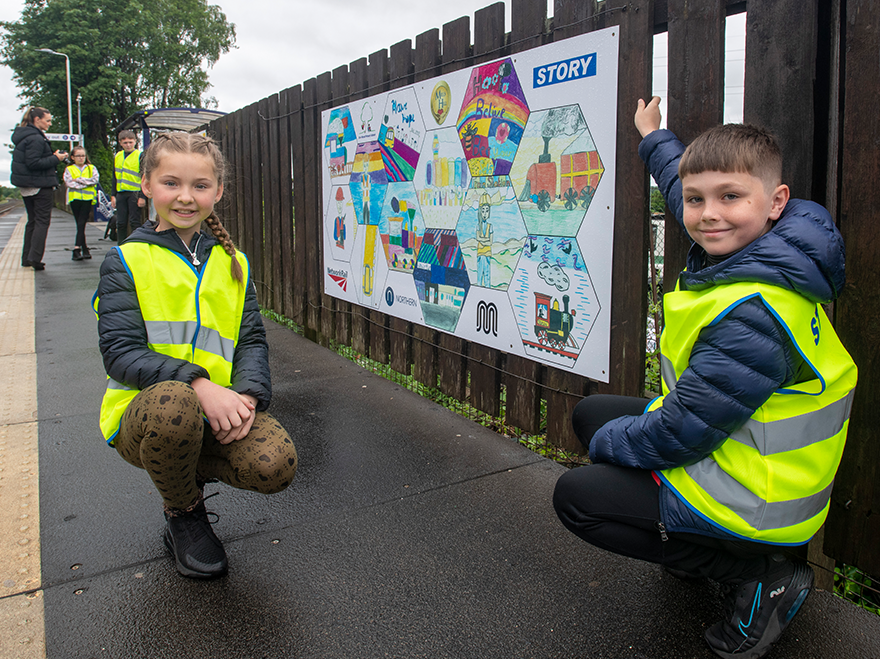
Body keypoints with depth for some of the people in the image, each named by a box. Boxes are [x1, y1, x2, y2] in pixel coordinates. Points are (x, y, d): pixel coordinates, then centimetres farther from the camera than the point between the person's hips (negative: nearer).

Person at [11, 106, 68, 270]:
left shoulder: (23, 136, 15)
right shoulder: (35, 139, -16)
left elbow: (29, 160, 15)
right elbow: (33, 163, -22)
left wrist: (53, 156, 9)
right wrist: (55, 159, -15)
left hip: (26, 187, 10)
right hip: (40, 185, -10)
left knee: (32, 221, 15)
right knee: (42, 221, -4)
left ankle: (27, 258, 17)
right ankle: (35, 258, -8)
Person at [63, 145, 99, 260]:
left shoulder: (91, 168, 13)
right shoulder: (69, 169, 10)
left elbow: (95, 179, -5)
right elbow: (69, 183, -5)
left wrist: (79, 179, -8)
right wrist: (86, 183, -7)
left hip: (87, 199, -1)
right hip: (74, 199, 1)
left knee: (81, 224, -11)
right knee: (80, 225, 3)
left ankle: (77, 249, -16)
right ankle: (85, 250, 6)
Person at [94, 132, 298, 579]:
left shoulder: (232, 264, 11)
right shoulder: (126, 262, -1)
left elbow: (252, 340, 5)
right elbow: (121, 353, -11)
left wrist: (247, 394, -17)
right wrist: (198, 385, -28)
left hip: (219, 409, 3)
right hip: (141, 412, -2)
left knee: (275, 465, -25)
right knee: (172, 402, -39)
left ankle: (193, 468, 12)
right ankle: (183, 514, -4)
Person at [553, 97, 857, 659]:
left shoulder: (753, 316, -33)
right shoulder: (755, 249, -5)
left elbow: (680, 434, -27)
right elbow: (684, 182, 18)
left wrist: (607, 440, -9)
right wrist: (654, 139, 34)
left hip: (755, 503, -10)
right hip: (733, 440, 10)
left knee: (575, 497, -5)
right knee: (591, 412, 14)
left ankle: (758, 579, -3)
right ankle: (694, 542, 17)